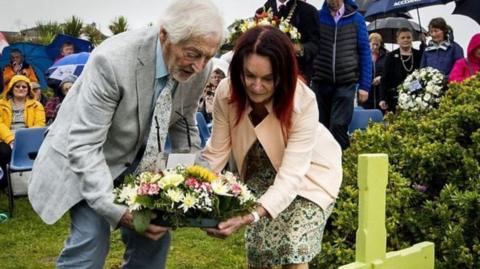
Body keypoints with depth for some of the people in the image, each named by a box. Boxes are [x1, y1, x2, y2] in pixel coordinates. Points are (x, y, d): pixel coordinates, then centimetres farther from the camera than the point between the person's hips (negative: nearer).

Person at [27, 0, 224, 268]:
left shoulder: (199, 68, -15)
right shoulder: (113, 59, -33)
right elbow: (84, 145, -32)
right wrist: (117, 210, -40)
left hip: (138, 160, 6)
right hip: (82, 157, -5)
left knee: (154, 236, 1)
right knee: (92, 240, -18)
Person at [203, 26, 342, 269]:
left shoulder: (303, 102, -35)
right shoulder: (226, 93, -25)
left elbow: (291, 176, -38)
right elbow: (216, 152, -19)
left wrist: (252, 216, -52)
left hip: (310, 170, -3)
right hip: (263, 171, 3)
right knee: (256, 248, 2)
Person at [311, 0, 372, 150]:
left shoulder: (356, 19, 1)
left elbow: (364, 52, 3)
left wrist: (365, 85, -1)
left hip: (346, 83, -1)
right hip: (320, 82, 1)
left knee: (339, 126, -8)